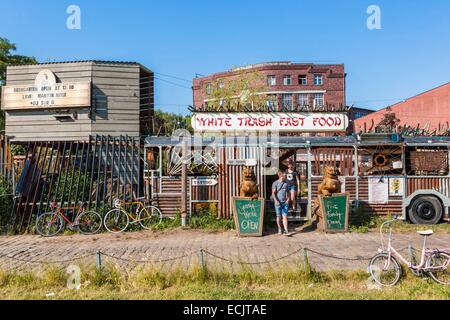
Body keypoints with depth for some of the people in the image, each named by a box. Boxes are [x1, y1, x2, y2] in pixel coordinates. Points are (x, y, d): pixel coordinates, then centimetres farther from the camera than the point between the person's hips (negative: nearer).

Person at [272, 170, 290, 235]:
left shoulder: (286, 183, 10)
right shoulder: (275, 183, -3)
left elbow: (288, 192, 18)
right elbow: (273, 193, -7)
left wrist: (288, 199, 3)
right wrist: (276, 201, -17)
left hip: (285, 202, 3)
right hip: (278, 202, -3)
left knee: (285, 216, -4)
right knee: (279, 216, 7)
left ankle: (286, 230, -6)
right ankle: (280, 229, 20)